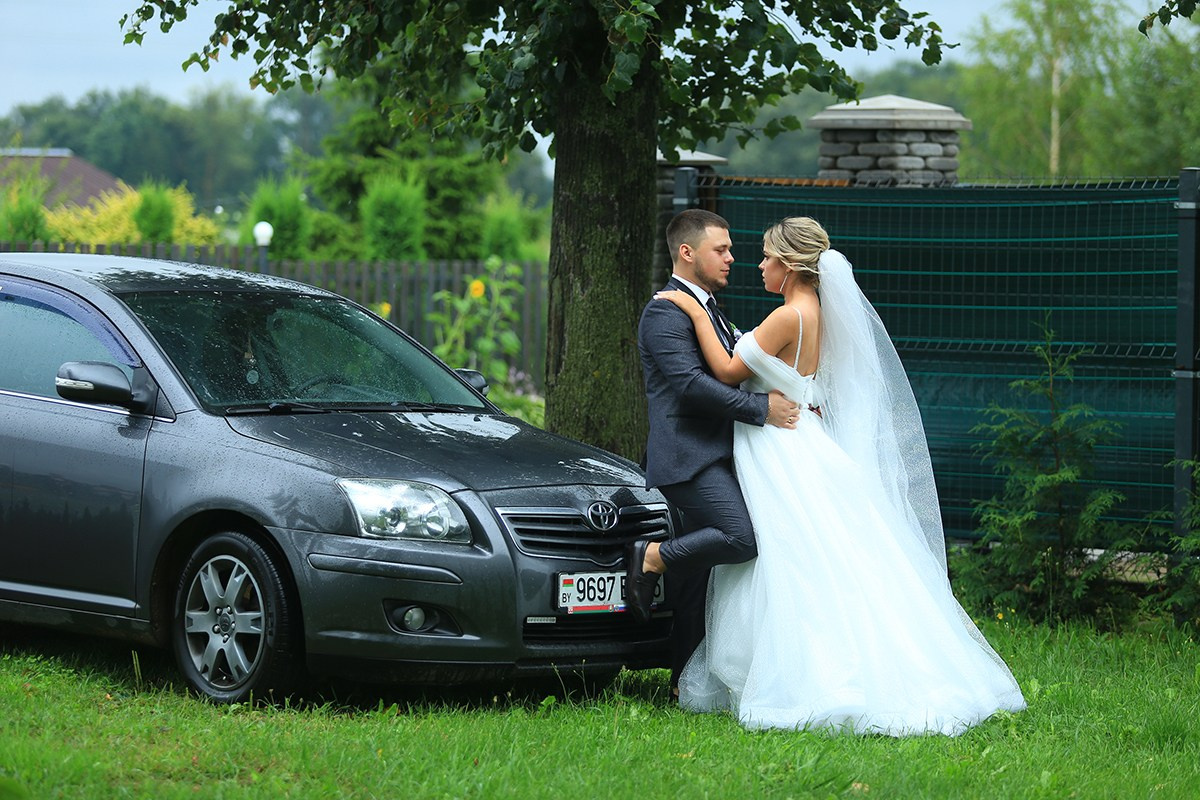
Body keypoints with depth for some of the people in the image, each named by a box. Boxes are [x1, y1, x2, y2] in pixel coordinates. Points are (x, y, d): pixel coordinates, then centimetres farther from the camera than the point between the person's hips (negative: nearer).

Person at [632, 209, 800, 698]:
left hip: (714, 458, 10)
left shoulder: (709, 312, 23)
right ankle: (649, 559, -9)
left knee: (697, 577, 9)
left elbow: (729, 376, 29)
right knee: (742, 538, -25)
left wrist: (794, 402, 14)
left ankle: (687, 681, 13)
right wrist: (762, 408, -20)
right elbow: (689, 383, -21)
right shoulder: (664, 313, -9)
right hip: (688, 456, -10)